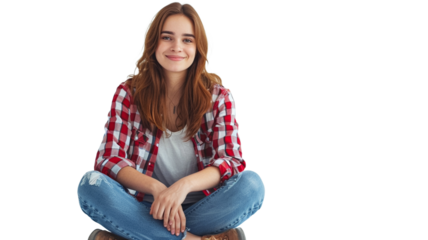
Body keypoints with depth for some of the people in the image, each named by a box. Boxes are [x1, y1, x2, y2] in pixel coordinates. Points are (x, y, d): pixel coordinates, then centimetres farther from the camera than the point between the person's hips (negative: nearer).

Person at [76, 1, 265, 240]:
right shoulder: (128, 92, -1)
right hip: (146, 210, 0)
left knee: (252, 184, -27)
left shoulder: (218, 96, 0)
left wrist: (184, 185, -29)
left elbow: (232, 161, -9)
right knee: (90, 184, -27)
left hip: (201, 208, 1)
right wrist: (156, 187, -27)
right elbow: (109, 159, -8)